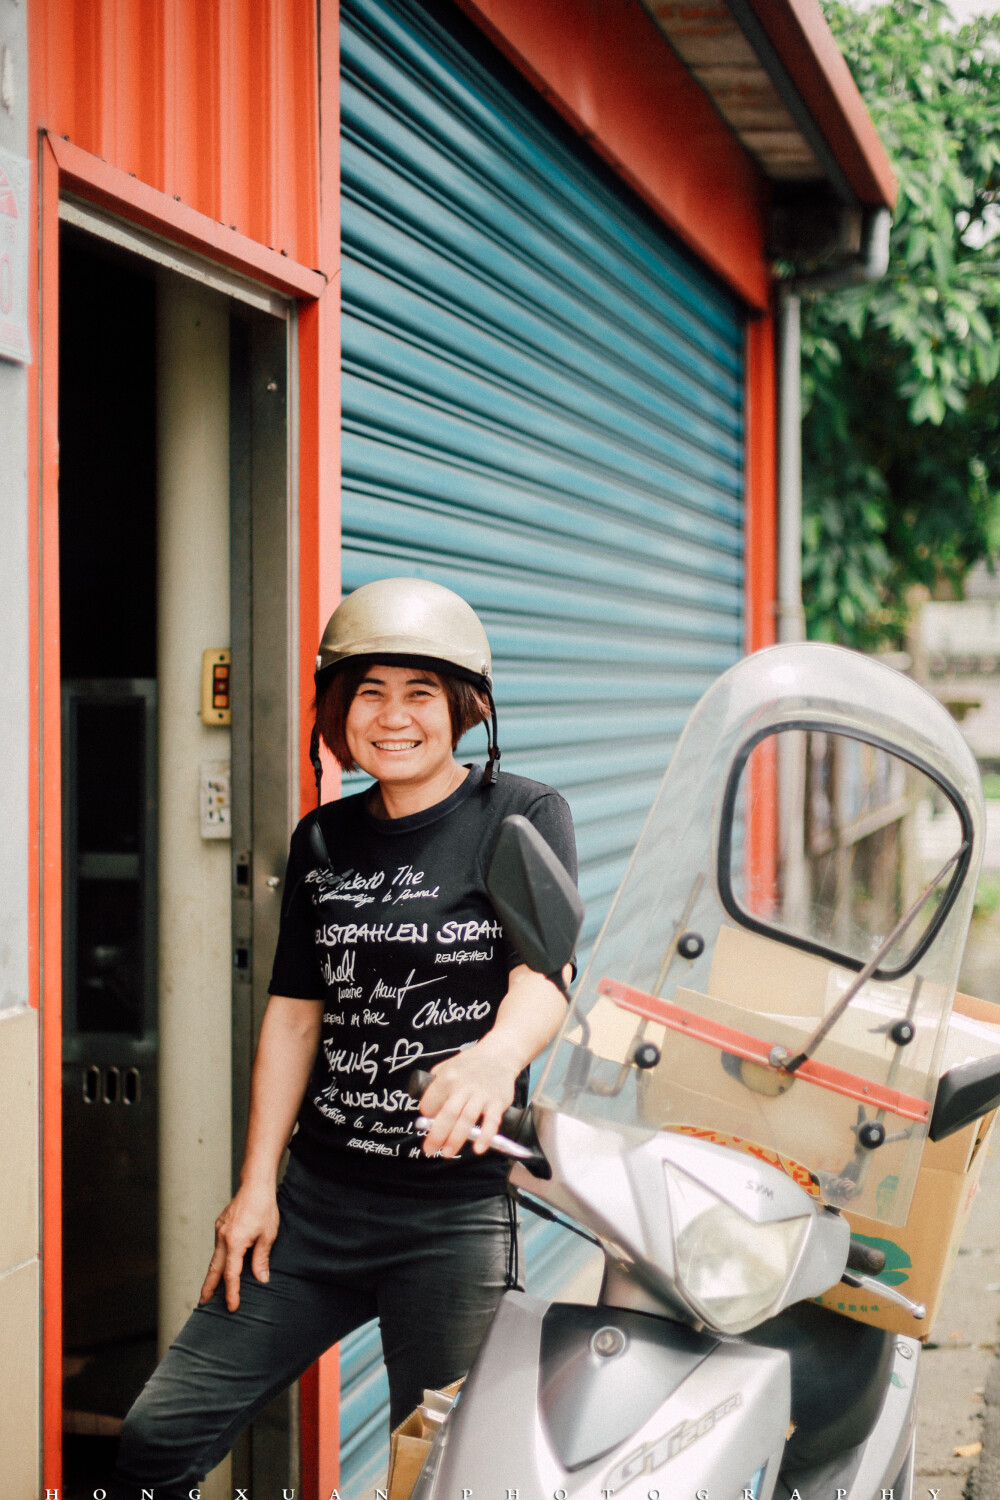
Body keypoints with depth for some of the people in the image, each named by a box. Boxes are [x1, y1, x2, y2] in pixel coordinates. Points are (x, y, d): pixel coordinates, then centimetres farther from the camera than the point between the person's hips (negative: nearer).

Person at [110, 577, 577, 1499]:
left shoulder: (521, 817, -3)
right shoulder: (322, 841, 9)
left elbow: (544, 973, -18)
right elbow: (296, 1011, 11)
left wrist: (497, 1054, -41)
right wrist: (257, 1183, 5)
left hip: (456, 1212, -4)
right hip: (318, 1197, 4)